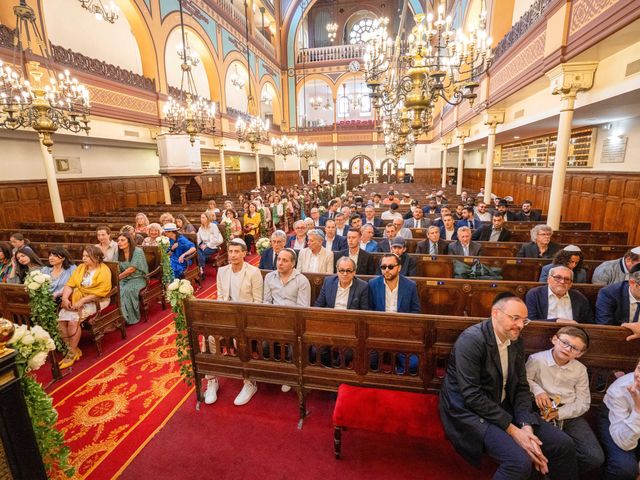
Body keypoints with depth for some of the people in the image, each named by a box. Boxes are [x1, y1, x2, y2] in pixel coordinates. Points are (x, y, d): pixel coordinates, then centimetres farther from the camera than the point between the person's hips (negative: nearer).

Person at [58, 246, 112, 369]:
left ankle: (73, 352, -6)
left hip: (96, 301, -6)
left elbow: (100, 292, -17)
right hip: (78, 299, 6)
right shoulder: (81, 267, 10)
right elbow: (70, 284, 4)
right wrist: (65, 298, -13)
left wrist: (81, 301, -21)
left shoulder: (104, 271, -10)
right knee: (61, 317, -15)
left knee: (73, 319, -23)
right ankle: (70, 348, -1)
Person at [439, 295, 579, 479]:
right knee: (520, 462, -25)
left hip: (504, 407, 8)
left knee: (563, 444, 0)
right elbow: (472, 395, -24)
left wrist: (526, 426, -9)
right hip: (471, 410, -7)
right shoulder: (471, 340, -23)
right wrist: (512, 430, -19)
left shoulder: (516, 340, 3)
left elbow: (521, 386, 5)